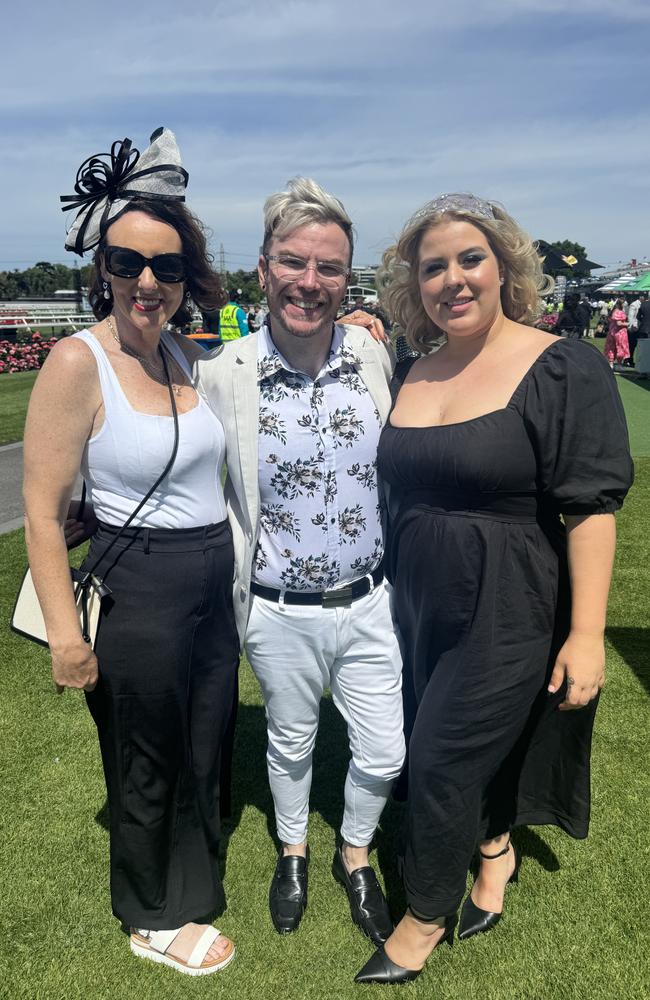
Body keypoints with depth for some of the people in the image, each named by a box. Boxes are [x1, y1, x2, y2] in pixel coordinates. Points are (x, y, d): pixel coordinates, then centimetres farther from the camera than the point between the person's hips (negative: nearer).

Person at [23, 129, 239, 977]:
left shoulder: (189, 355, 3)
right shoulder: (78, 363, -16)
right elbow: (42, 511, -15)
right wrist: (65, 631, -16)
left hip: (215, 586, 6)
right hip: (137, 593, -6)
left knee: (204, 755, 22)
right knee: (145, 771, 15)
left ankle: (190, 889, 49)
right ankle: (154, 921, 42)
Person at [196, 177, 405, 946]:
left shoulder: (375, 356, -7)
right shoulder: (222, 373, -14)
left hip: (369, 604, 2)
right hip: (280, 616, -1)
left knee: (384, 756, 13)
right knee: (291, 745, 21)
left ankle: (354, 856, 46)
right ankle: (292, 852, 52)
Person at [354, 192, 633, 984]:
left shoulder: (561, 369, -12)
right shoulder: (411, 373, 4)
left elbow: (591, 507, -14)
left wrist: (587, 633, -16)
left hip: (507, 614, -5)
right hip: (419, 605, 5)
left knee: (441, 761, 3)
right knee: (479, 745, 19)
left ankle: (425, 919, 30)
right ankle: (495, 849, 49)